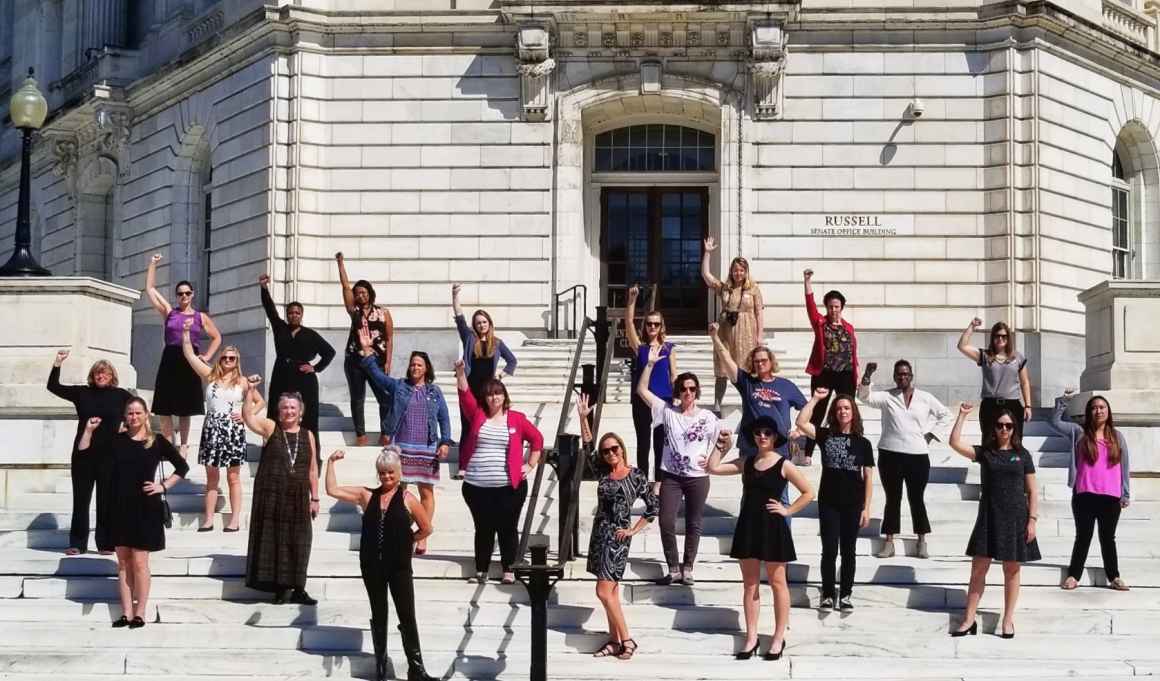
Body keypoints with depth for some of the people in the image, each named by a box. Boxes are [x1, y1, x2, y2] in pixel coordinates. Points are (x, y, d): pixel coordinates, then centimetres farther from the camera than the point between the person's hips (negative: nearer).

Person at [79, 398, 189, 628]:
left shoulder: (157, 442, 1)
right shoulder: (117, 441, 7)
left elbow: (182, 466, 6)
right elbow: (84, 454, 7)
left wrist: (163, 486, -2)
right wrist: (88, 431, -4)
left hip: (145, 508, -3)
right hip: (120, 508, 3)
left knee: (139, 562, -5)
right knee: (123, 562, 5)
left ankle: (140, 613, 1)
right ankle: (126, 613, 10)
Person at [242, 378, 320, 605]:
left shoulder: (307, 435, 8)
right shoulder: (270, 428, 2)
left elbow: (312, 469, 10)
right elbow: (248, 415, -14)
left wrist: (314, 498, 7)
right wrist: (251, 390, -23)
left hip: (297, 499, 2)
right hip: (271, 496, -2)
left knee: (297, 543, 3)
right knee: (273, 540, -1)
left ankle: (297, 588, 9)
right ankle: (279, 587, 5)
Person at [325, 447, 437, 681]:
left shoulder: (407, 499, -3)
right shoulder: (367, 495, 4)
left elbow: (426, 529, 4)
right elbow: (333, 490, 3)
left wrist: (405, 541, 6)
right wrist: (331, 463, 0)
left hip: (399, 566, -3)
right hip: (372, 565, 3)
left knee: (407, 617, 0)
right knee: (378, 616, 13)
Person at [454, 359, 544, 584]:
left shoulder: (517, 419, 3)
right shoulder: (477, 415, 6)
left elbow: (537, 439, 11)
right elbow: (465, 395, -6)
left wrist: (530, 465, 7)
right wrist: (461, 373, -19)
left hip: (509, 487, -1)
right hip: (477, 487, 1)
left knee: (507, 529, 4)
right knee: (483, 529, 9)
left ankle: (508, 570, 14)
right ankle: (481, 570, 16)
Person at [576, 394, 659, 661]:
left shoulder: (636, 476, -9)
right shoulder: (603, 472, 6)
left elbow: (654, 507, -5)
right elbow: (588, 446, 5)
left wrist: (633, 530, -7)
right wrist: (583, 418, -6)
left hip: (617, 537, -6)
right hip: (599, 533, 6)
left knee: (604, 591, -11)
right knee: (611, 591, 8)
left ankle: (626, 640, -3)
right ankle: (614, 641, 12)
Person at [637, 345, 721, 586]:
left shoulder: (708, 417, 0)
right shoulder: (667, 411, 0)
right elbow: (642, 390, -5)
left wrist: (712, 457, -4)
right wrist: (650, 363, -12)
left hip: (698, 477, 0)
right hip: (671, 476, 0)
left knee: (693, 524, 6)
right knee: (666, 522, -7)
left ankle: (687, 568, 18)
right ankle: (673, 569, 5)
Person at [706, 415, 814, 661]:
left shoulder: (783, 465, -5)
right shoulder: (746, 462, 7)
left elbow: (808, 492, -3)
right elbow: (713, 468, 5)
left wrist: (788, 510, -8)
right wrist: (721, 446, 2)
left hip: (772, 528, -4)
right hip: (748, 527, 4)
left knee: (777, 583, 5)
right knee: (749, 583, 8)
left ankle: (778, 638, 12)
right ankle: (751, 638, 14)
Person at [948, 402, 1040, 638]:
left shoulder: (1022, 455, 4)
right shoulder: (984, 453, 5)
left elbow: (1032, 490, 3)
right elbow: (955, 443, -8)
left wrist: (1032, 520, -4)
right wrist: (962, 416, -10)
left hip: (1015, 517, -1)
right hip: (989, 517, 1)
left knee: (1011, 571, 6)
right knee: (978, 568, 1)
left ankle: (1008, 620, 14)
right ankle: (969, 620, 6)